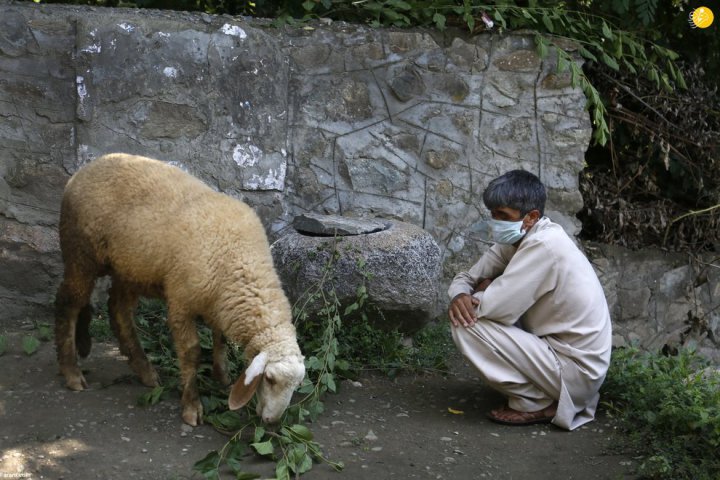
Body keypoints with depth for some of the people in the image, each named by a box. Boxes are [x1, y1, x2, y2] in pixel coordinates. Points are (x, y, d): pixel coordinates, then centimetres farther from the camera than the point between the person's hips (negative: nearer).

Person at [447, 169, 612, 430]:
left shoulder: (544, 245, -23)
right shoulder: (517, 238, 4)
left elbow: (495, 306, -28)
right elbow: (466, 277, 8)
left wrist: (473, 298, -5)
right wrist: (460, 296, -16)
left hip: (575, 371, -9)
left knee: (468, 325, -16)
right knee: (463, 315, 12)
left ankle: (536, 403, -4)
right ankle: (541, 390, 13)